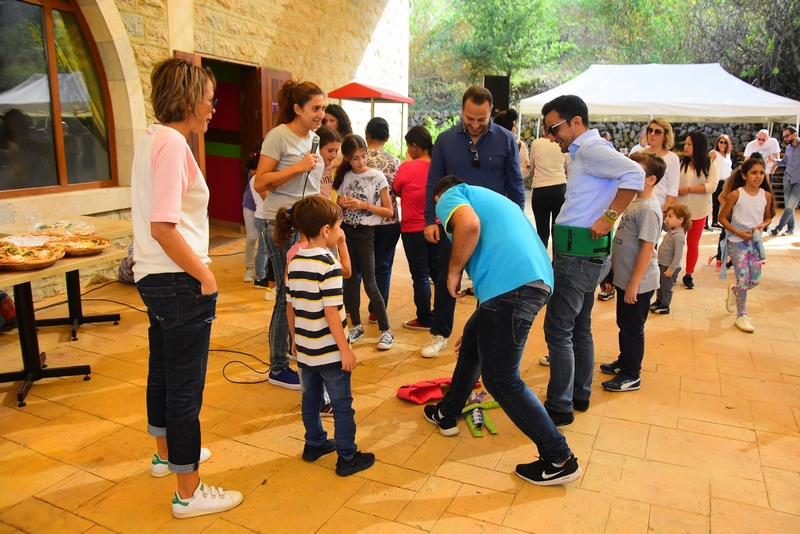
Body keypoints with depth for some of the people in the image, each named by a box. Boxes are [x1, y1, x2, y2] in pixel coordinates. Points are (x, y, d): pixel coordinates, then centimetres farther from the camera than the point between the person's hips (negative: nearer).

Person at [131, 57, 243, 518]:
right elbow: (163, 227, -26)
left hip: (155, 277, 10)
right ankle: (189, 493, 16)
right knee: (185, 385, 1)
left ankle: (167, 452, 46)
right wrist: (205, 276, -16)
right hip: (177, 282, -10)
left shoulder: (151, 138, 12)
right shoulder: (172, 143, -18)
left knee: (164, 370, 24)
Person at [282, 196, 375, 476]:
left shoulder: (294, 262, 1)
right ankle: (347, 458, 18)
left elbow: (290, 306, 8)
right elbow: (331, 313, -22)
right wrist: (345, 349, -15)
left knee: (311, 398, 22)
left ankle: (314, 444, 38)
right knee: (342, 405, 7)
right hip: (329, 352, -7)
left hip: (305, 350, 7)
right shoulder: (329, 266, -21)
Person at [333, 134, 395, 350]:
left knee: (369, 283, -4)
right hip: (346, 231, 5)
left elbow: (389, 211, -7)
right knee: (349, 280, 8)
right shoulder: (343, 176, 4)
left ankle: (386, 330, 6)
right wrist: (341, 203, -8)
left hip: (365, 233, -5)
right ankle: (356, 326, 21)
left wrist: (364, 205, -19)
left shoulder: (377, 177, -9)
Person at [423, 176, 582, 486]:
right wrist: (487, 325, 45)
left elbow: (469, 224, -17)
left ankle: (559, 460, 12)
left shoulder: (450, 197, 10)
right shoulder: (487, 198, 35)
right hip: (538, 278, 10)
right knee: (473, 337, 27)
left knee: (501, 379, 1)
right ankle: (446, 414, 43)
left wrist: (453, 272, -1)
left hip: (512, 285, -10)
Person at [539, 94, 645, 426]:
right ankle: (580, 394, 31)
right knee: (579, 327, 18)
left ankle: (559, 408, 5)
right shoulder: (585, 152, 17)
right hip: (587, 253, 11)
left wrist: (608, 218, -26)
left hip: (579, 254, -11)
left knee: (558, 329, -4)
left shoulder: (590, 148, -14)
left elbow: (634, 174, -29)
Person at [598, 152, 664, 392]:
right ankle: (624, 362, 39)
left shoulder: (648, 208, -21)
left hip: (638, 283, -9)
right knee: (624, 325, 22)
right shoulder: (633, 201, 7)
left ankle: (631, 376, 18)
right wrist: (612, 272, 18)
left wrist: (634, 284, -22)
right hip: (624, 278, 9)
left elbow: (647, 248, -23)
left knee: (632, 328, 4)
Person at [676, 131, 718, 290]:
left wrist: (688, 189, -19)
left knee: (693, 244, 11)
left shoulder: (710, 164, -5)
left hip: (698, 211, 0)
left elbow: (711, 186, -14)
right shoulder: (681, 163, -1)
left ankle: (689, 275, 22)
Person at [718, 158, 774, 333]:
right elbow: (722, 217, -6)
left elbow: (768, 217, 13)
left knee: (755, 280, 7)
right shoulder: (736, 194, -11)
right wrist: (737, 232, -17)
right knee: (743, 278, -7)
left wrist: (762, 225, -9)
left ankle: (733, 291, 40)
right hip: (737, 241, -4)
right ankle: (741, 316, 7)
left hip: (755, 241, 4)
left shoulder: (766, 195, 0)